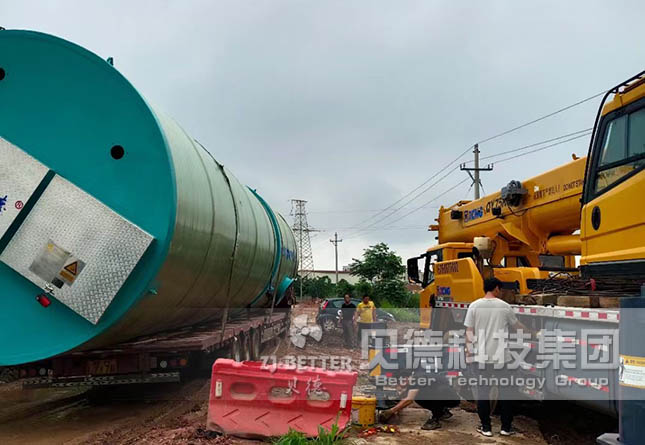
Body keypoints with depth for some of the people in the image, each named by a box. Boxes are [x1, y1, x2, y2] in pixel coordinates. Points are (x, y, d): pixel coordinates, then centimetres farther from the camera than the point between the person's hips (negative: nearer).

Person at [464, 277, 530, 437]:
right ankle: (506, 427, 19)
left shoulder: (474, 306, -3)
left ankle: (486, 427, 14)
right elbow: (517, 325, 12)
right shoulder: (504, 306, -3)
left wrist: (468, 351, 7)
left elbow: (469, 332, -3)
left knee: (483, 390, 8)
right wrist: (529, 332, 31)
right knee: (505, 390, 13)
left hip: (481, 356, 0)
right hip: (500, 356, 0)